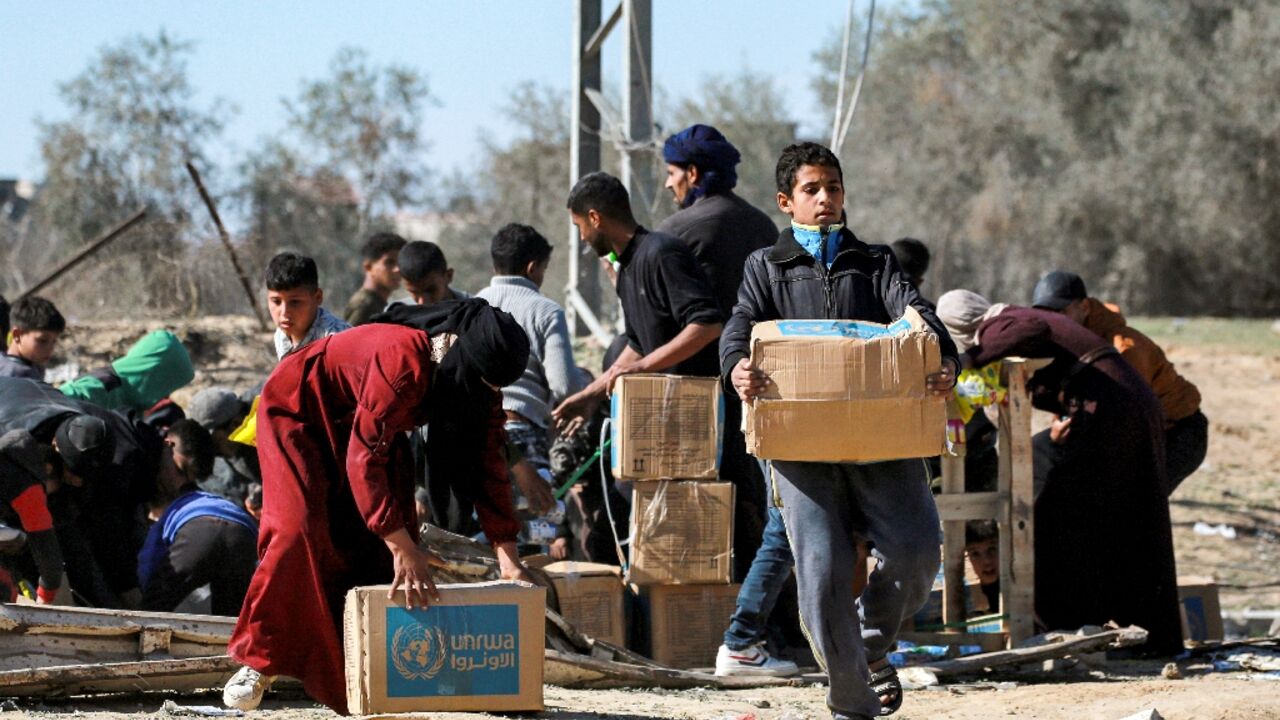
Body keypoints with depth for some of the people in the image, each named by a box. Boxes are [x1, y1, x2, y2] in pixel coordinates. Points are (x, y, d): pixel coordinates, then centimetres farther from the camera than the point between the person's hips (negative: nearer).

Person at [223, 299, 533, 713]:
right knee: (298, 534, -23)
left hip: (368, 426, 8)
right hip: (299, 411, -8)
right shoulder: (404, 362, -40)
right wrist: (404, 550, -44)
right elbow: (364, 458, -42)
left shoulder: (477, 384, -16)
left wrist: (507, 556, -18)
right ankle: (258, 662, -15)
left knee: (391, 544, -6)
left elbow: (487, 463, -11)